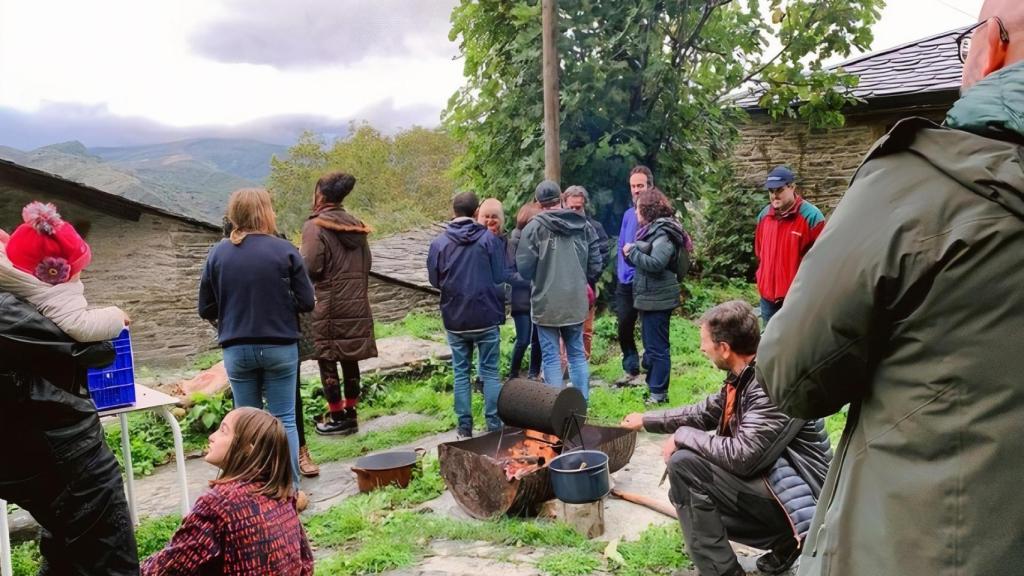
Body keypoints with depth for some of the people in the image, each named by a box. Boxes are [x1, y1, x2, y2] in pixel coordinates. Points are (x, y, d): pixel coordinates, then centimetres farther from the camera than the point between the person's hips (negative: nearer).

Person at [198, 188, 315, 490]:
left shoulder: (217, 253, -2)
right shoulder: (284, 250, -9)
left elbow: (205, 308, 2)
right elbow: (306, 301, -7)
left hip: (236, 349, 2)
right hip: (279, 347, -2)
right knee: (284, 420, 8)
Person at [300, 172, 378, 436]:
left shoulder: (315, 226, -10)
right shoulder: (357, 226, 10)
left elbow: (310, 267, -17)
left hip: (328, 306, -6)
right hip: (357, 304, 6)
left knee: (327, 360, 4)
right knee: (350, 360, 13)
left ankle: (338, 417, 9)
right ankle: (350, 412, 21)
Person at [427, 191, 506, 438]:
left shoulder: (439, 243, -4)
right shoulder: (489, 239, -8)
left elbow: (434, 281, 3)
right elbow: (500, 277, -7)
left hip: (454, 320, 1)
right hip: (486, 317, -1)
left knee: (461, 372, 12)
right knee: (490, 371, 9)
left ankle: (464, 427, 15)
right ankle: (494, 425, 11)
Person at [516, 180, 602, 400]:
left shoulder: (535, 227, -11)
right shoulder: (583, 225, 1)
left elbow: (523, 267, -10)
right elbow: (596, 263, 3)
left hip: (547, 303, -4)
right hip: (576, 302, 4)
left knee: (551, 357, 5)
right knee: (577, 353, 16)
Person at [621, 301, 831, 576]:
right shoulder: (745, 375, 3)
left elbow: (740, 456, -29)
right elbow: (707, 411, 18)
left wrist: (683, 435, -15)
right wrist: (648, 420, 20)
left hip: (796, 498, -9)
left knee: (684, 464, -19)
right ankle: (783, 538, 14)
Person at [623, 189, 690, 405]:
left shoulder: (663, 233, -15)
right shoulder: (653, 230, 13)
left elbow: (655, 263, -27)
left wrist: (632, 252, -15)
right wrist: (632, 253, -4)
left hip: (657, 299, -10)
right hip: (649, 297, 10)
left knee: (657, 346, -3)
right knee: (651, 344, 18)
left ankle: (659, 392, 5)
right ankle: (652, 385, 29)